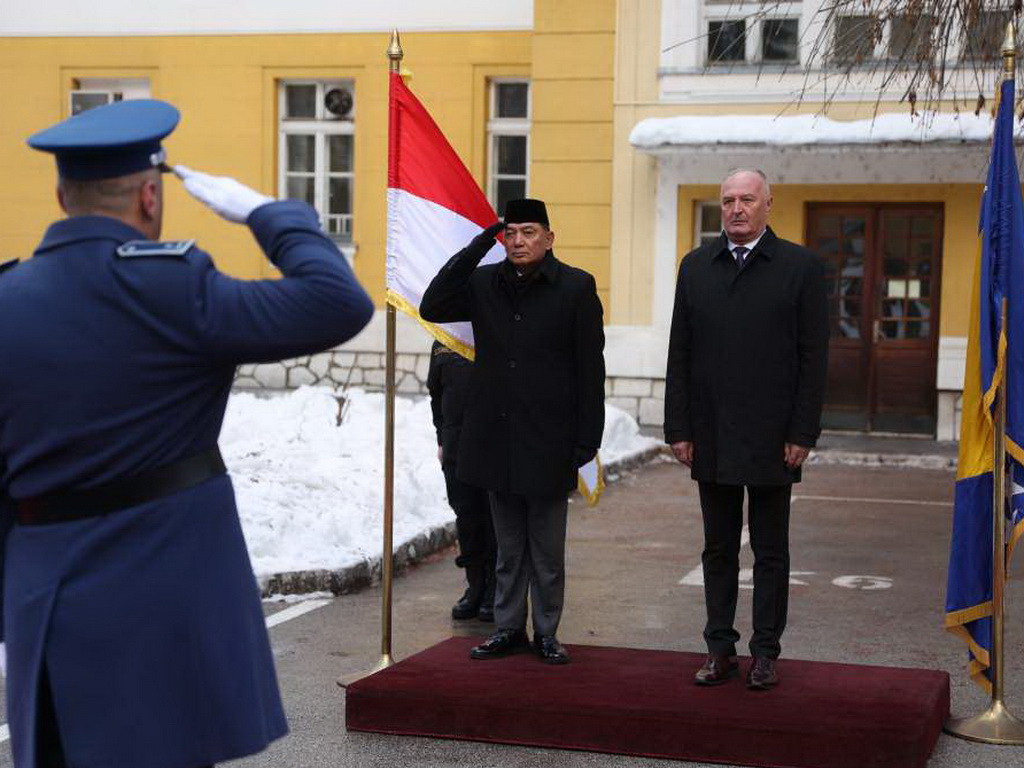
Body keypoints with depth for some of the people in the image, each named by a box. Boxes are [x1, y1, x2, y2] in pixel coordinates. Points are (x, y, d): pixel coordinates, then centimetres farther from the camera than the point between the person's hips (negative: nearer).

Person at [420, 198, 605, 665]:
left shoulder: (576, 287, -5)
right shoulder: (484, 283, 6)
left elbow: (590, 369, -5)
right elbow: (432, 308, -7)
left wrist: (588, 439, -8)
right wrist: (477, 246, -9)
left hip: (548, 442, -3)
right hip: (496, 438, 3)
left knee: (547, 551, 7)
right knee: (508, 547, 14)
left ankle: (546, 634, 18)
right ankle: (509, 629, 24)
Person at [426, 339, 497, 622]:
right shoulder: (442, 344, 11)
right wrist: (442, 439, 15)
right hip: (456, 445, 4)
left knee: (495, 516, 0)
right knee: (466, 516, 8)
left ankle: (497, 591, 10)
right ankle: (476, 586, 20)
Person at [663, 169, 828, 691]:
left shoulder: (801, 267, -2)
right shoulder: (696, 266, 8)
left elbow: (813, 357, -4)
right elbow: (680, 354, 7)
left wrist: (802, 434, -10)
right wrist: (678, 428, 1)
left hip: (772, 437, -3)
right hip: (711, 436, 3)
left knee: (771, 552, 6)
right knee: (718, 549, 10)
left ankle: (765, 652, 14)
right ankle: (720, 648, 18)